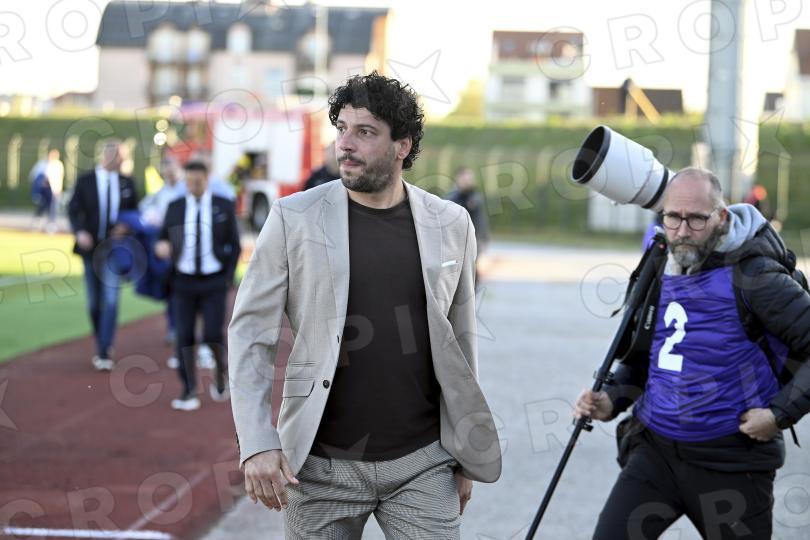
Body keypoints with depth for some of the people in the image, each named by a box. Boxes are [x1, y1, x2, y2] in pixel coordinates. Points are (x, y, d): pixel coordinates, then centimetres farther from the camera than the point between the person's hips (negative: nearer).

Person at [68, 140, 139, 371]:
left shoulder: (127, 183, 4)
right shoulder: (85, 181, 0)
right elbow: (73, 210, -1)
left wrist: (126, 227, -9)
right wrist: (79, 232, -19)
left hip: (114, 248, -1)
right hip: (91, 248, 1)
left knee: (111, 300, -12)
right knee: (94, 302, 9)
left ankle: (104, 353, -13)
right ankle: (102, 345, 29)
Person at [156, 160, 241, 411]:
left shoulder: (224, 206, -1)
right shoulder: (175, 207, 3)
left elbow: (234, 245, 2)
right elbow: (164, 239, 9)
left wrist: (229, 278, -7)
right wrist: (162, 246, -16)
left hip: (214, 282, -2)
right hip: (183, 282, 2)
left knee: (212, 335, -11)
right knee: (184, 337, -3)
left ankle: (220, 371, 19)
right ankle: (189, 391, 5)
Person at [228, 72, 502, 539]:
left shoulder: (450, 225, 4)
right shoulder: (295, 218, -3)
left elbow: (462, 338, 11)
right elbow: (252, 333, -2)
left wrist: (466, 458, 11)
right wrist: (257, 443, -12)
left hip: (422, 465, 1)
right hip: (322, 465, -1)